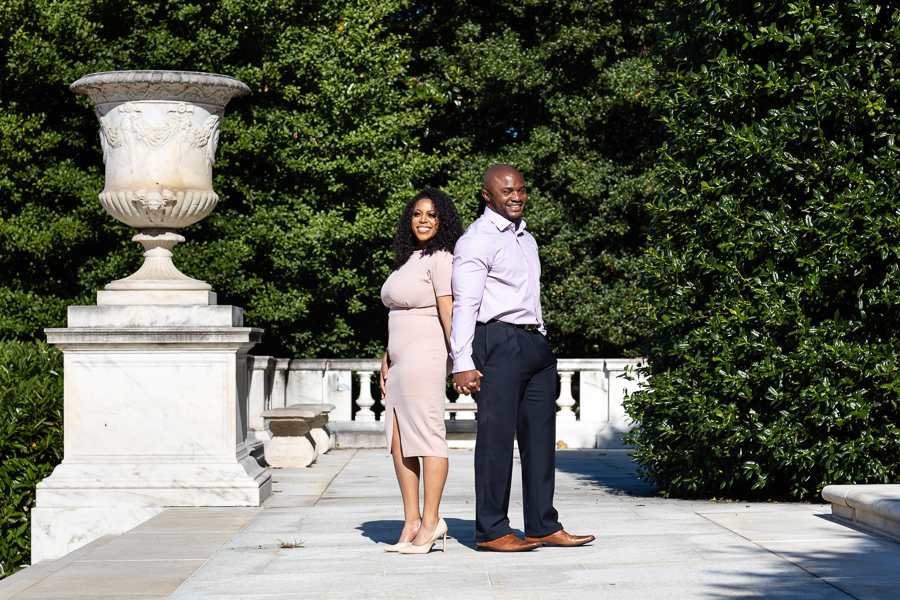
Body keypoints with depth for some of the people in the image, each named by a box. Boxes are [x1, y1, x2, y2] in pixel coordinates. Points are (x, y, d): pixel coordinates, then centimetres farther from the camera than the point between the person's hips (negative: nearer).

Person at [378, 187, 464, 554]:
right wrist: (387, 359, 20)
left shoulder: (440, 259, -7)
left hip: (425, 357, -9)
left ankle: (431, 521, 0)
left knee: (427, 435, -5)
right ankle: (412, 522, 11)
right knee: (398, 440, 7)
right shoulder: (407, 259, 20)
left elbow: (448, 313, -15)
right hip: (402, 359, 9)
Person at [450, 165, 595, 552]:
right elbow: (464, 304, -12)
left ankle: (543, 527, 13)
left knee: (540, 436, 8)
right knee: (496, 435, -6)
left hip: (535, 344, 9)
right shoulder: (477, 240, -5)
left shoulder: (526, 239, 22)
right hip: (499, 342, -9)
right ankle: (491, 531, 0)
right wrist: (463, 363, -19)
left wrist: (541, 343, 19)